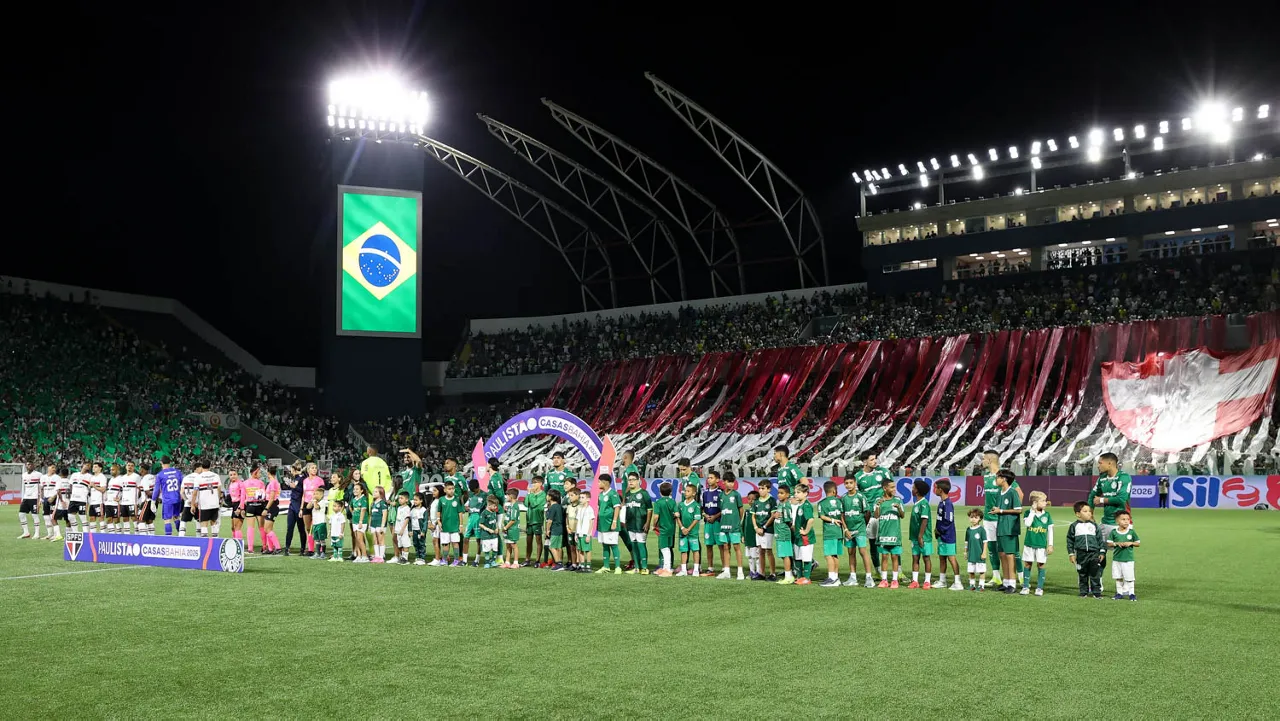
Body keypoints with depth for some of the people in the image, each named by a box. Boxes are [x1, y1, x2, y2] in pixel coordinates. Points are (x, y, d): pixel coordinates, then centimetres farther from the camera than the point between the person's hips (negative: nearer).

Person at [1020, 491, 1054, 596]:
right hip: (1029, 544, -1)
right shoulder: (1028, 512, -3)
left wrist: (1050, 545, 1)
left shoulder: (1047, 514, 1)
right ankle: (1026, 587, 12)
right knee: (1028, 564, 5)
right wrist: (1033, 511, -17)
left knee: (1041, 565, 3)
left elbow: (1050, 530, 4)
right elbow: (1027, 523, -20)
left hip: (1042, 545, 1)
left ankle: (1040, 588, 11)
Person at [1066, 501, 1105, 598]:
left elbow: (1101, 539, 10)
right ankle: (1083, 592, 17)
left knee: (1095, 574, -2)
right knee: (1082, 574, 7)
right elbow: (1070, 541, 6)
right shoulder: (1074, 526, 3)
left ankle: (1096, 592, 5)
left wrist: (1102, 552, 4)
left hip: (1094, 553, 0)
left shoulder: (1094, 526, 7)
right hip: (1081, 554, 0)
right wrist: (1071, 554, 2)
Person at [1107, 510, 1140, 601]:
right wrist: (1117, 543, -16)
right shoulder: (1114, 532, -2)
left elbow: (1138, 543, 4)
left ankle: (1131, 593, 12)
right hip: (1116, 559, 2)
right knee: (1118, 577, 11)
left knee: (1129, 578, 1)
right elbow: (1109, 543, 0)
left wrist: (1130, 543, -13)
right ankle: (1119, 593, 21)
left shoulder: (1132, 532, -2)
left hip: (1128, 559, -2)